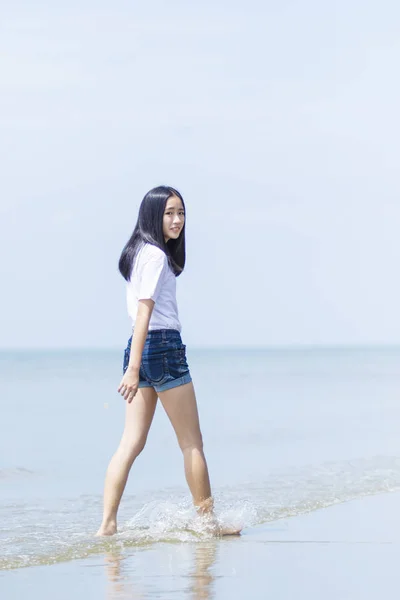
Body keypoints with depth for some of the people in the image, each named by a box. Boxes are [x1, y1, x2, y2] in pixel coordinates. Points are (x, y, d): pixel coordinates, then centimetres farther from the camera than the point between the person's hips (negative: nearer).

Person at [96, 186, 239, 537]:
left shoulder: (140, 252, 16)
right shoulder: (156, 255, -13)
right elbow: (144, 312, -19)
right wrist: (134, 368, -24)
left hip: (141, 348, 9)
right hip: (163, 346, -9)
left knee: (132, 443, 4)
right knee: (192, 442, 3)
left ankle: (108, 524, -3)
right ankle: (208, 521, 12)